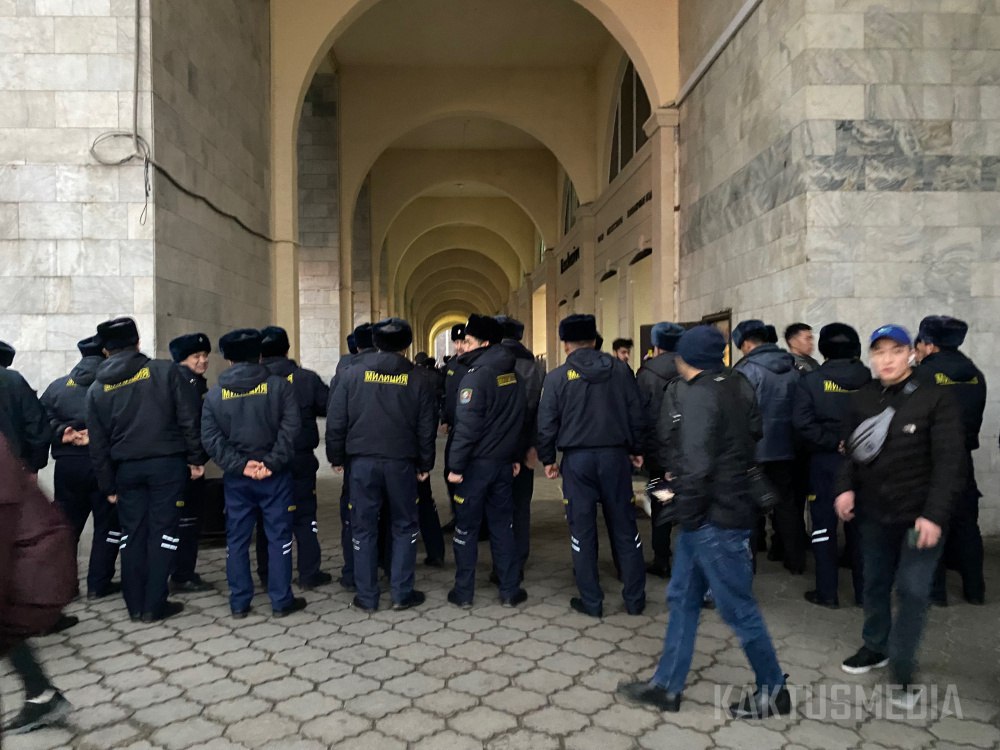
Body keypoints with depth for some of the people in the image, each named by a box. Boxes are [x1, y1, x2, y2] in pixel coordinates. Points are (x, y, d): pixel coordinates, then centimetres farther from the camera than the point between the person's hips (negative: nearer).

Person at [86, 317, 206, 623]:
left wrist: (107, 484, 13)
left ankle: (135, 605, 19)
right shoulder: (165, 370, -4)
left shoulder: (97, 388, 5)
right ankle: (154, 605, 6)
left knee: (132, 534, 13)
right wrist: (195, 457, -1)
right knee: (162, 532, 3)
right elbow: (188, 419, -8)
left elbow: (97, 444, 7)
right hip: (167, 463, -3)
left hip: (126, 468, 3)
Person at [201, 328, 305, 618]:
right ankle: (281, 601, 10)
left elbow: (210, 437, -5)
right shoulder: (279, 385, -3)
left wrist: (239, 464, -11)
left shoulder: (215, 393, 4)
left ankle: (239, 603, 18)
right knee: (279, 537, 5)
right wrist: (272, 462, -16)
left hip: (235, 478, 2)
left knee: (236, 540, 11)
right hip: (274, 475, -2)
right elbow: (290, 428, -14)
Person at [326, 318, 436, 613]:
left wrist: (336, 457, 10)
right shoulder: (418, 379, 0)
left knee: (364, 529, 9)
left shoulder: (352, 374, -1)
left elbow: (336, 421, -1)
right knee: (404, 527, 12)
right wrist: (425, 464, 11)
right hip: (401, 462, 0)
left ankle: (366, 597, 15)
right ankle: (402, 593, 14)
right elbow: (426, 428, 1)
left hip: (362, 461, 0)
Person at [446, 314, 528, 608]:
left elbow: (467, 426, -20)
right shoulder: (512, 375, 8)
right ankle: (510, 591, 17)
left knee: (466, 528, 5)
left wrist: (455, 465, -16)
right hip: (503, 463, 6)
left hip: (476, 463, -6)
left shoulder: (476, 376, -16)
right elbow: (519, 418, 14)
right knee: (503, 527, 13)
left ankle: (463, 593, 13)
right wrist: (516, 456, 20)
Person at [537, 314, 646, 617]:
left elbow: (546, 423, -5)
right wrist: (636, 449, 14)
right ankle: (635, 598, 18)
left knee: (583, 532, 7)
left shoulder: (557, 377, -5)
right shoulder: (620, 369, 1)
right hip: (615, 455, 2)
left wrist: (548, 458, 7)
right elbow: (637, 413, 3)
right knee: (624, 527, 11)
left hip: (577, 459, -2)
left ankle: (591, 601, 14)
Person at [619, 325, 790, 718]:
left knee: (737, 607, 5)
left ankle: (773, 690, 24)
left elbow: (695, 464, -23)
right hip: (724, 508, 10)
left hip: (714, 518, -10)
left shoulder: (696, 395, -18)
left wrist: (688, 513, -10)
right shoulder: (736, 387, 9)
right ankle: (666, 686, 25)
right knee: (683, 598, 15)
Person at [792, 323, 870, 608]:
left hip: (824, 462, -3)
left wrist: (833, 442, -12)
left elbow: (803, 422, -18)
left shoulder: (810, 381, -9)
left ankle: (827, 592, 10)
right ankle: (865, 591, 20)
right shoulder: (869, 381, -3)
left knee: (824, 525, 6)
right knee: (859, 526, 12)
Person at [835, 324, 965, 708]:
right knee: (875, 584, 17)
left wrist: (935, 515, -20)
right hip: (875, 513, 5)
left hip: (919, 516, -5)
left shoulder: (936, 397, -11)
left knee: (912, 591, -1)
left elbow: (950, 461, -14)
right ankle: (876, 647, 36)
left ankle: (902, 669, 13)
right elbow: (851, 451, 11)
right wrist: (846, 487, -6)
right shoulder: (862, 399, 4)